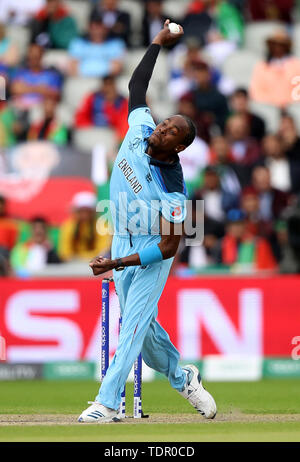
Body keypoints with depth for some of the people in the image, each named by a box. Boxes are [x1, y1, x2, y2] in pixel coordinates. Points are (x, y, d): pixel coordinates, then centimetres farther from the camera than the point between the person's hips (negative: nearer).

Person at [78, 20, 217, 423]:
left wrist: (117, 264, -33)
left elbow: (168, 246, -29)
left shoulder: (173, 189, -29)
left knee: (135, 322, -11)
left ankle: (107, 402, -13)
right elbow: (136, 86, 7)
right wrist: (158, 42, 5)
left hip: (151, 253, -7)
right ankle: (182, 377, 33)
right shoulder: (140, 129, -12)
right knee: (142, 324, 14)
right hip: (124, 240, 7)